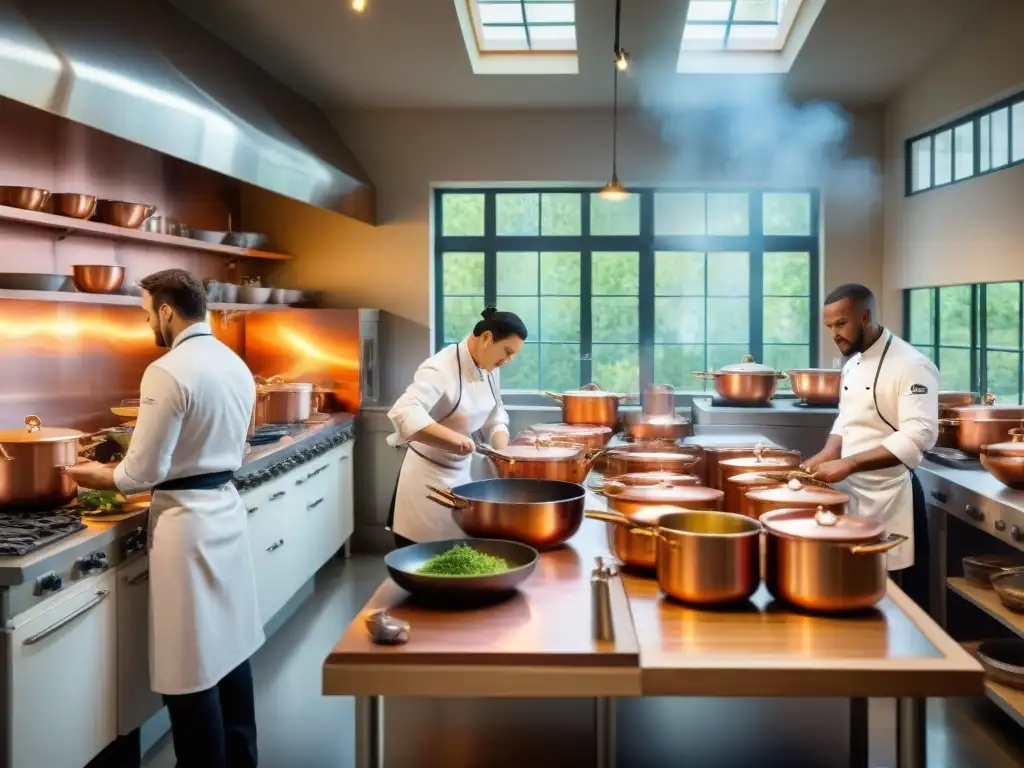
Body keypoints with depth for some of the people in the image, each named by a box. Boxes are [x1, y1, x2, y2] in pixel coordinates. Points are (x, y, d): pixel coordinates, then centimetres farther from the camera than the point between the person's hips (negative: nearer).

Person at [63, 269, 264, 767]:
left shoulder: (168, 371, -18)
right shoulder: (235, 364, 8)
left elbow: (143, 472, -15)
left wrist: (96, 476, 3)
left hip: (187, 520, -9)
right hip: (227, 507, 9)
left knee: (189, 664, 2)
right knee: (229, 645, 17)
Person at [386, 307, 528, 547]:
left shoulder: (490, 371, 1)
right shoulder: (442, 368, -23)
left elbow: (494, 419, 10)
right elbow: (403, 412, -37)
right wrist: (451, 437, -49)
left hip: (464, 472, 7)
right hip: (429, 477, -7)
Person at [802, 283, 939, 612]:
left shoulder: (911, 365, -15)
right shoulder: (852, 363, 11)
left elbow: (918, 437, -25)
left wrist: (848, 463, -27)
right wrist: (829, 454, 0)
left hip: (891, 497, -8)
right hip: (853, 493, 8)